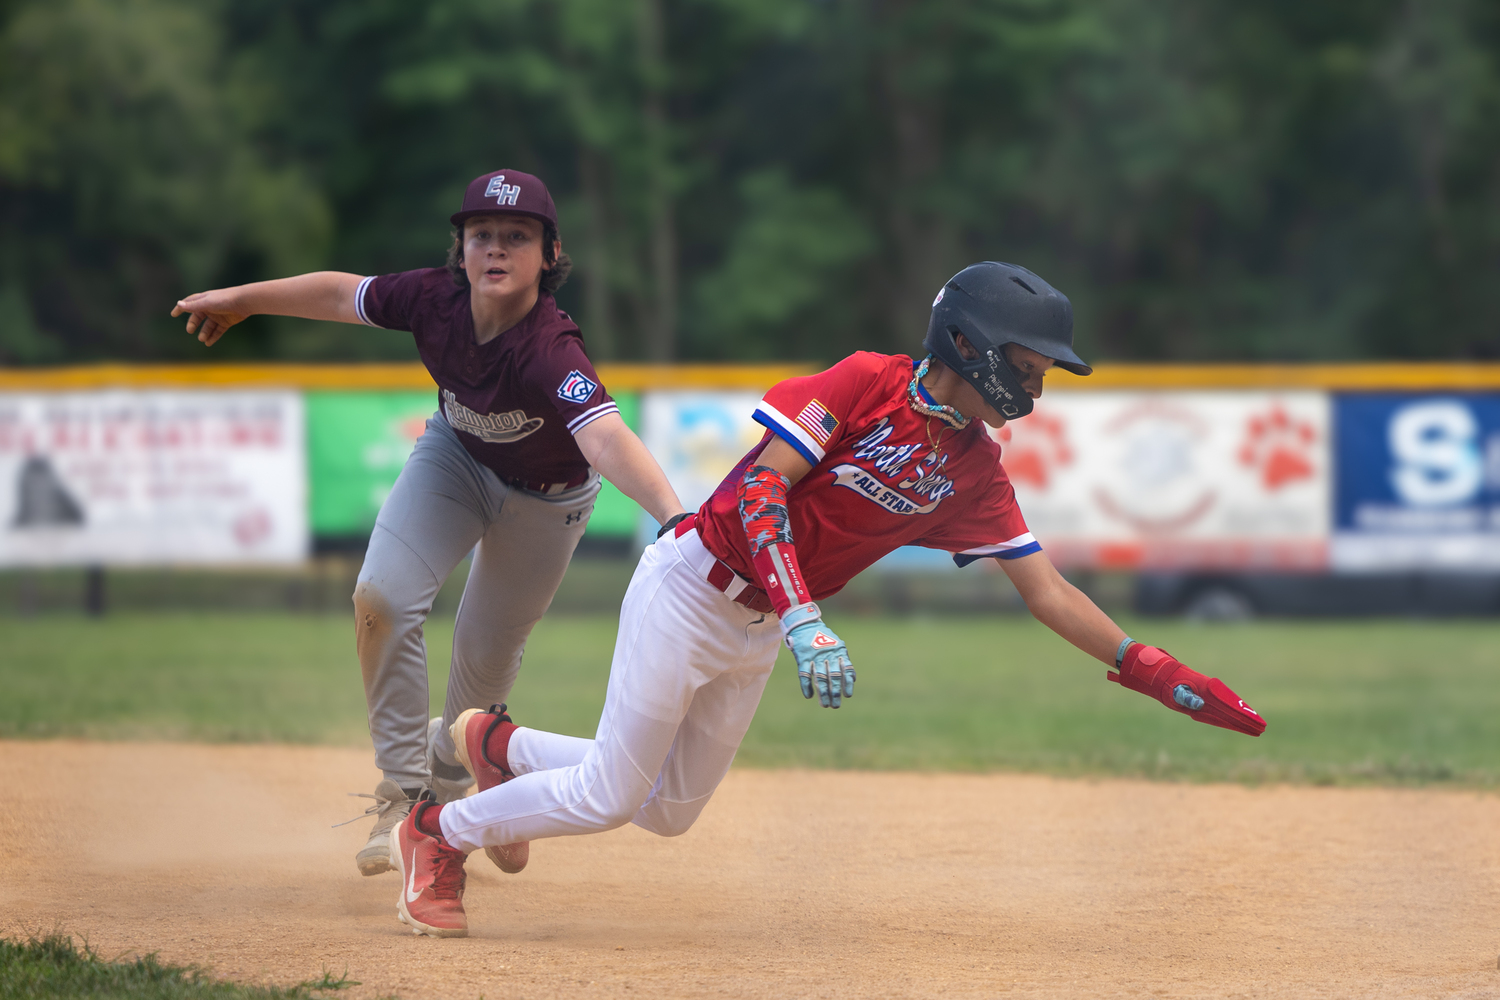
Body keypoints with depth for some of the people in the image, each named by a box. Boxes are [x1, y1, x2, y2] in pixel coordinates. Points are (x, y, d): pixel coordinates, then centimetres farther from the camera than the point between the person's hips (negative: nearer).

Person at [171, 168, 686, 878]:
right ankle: (403, 791, -3)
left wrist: (674, 514, -75)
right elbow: (345, 295, -8)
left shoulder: (550, 353, -42)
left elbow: (606, 440, -58)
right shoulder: (437, 299, -28)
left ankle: (449, 777, 43)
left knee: (486, 658, 10)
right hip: (456, 455, 3)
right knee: (383, 599, -16)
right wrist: (241, 300, 4)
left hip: (547, 496, -3)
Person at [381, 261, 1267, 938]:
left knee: (668, 810, 13)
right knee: (607, 798, -6)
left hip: (758, 634, 7)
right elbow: (761, 486, -24)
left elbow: (1047, 590, 1)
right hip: (691, 591, -7)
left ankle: (500, 746, 32)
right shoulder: (867, 384, -18)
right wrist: (802, 616, -36)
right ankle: (438, 831, 16)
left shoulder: (975, 471, 1)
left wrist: (1160, 676, -8)